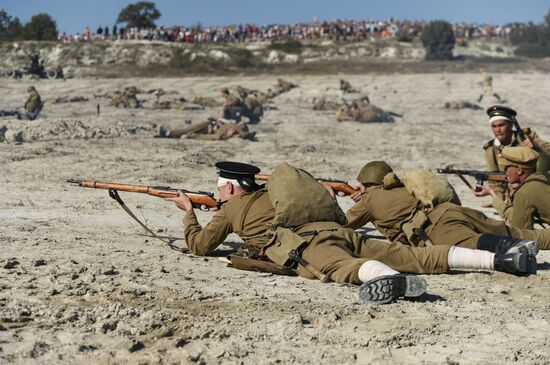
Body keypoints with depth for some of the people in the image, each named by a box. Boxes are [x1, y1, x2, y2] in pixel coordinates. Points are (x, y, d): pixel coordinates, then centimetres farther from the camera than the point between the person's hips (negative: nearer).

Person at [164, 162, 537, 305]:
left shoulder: (231, 207, 19)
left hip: (309, 242, -7)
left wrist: (188, 212, 38)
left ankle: (387, 279, -75)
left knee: (345, 266, -39)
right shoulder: (268, 193, 38)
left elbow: (200, 245, 23)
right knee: (415, 255, -4)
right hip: (339, 231, 7)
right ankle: (496, 258, -17)